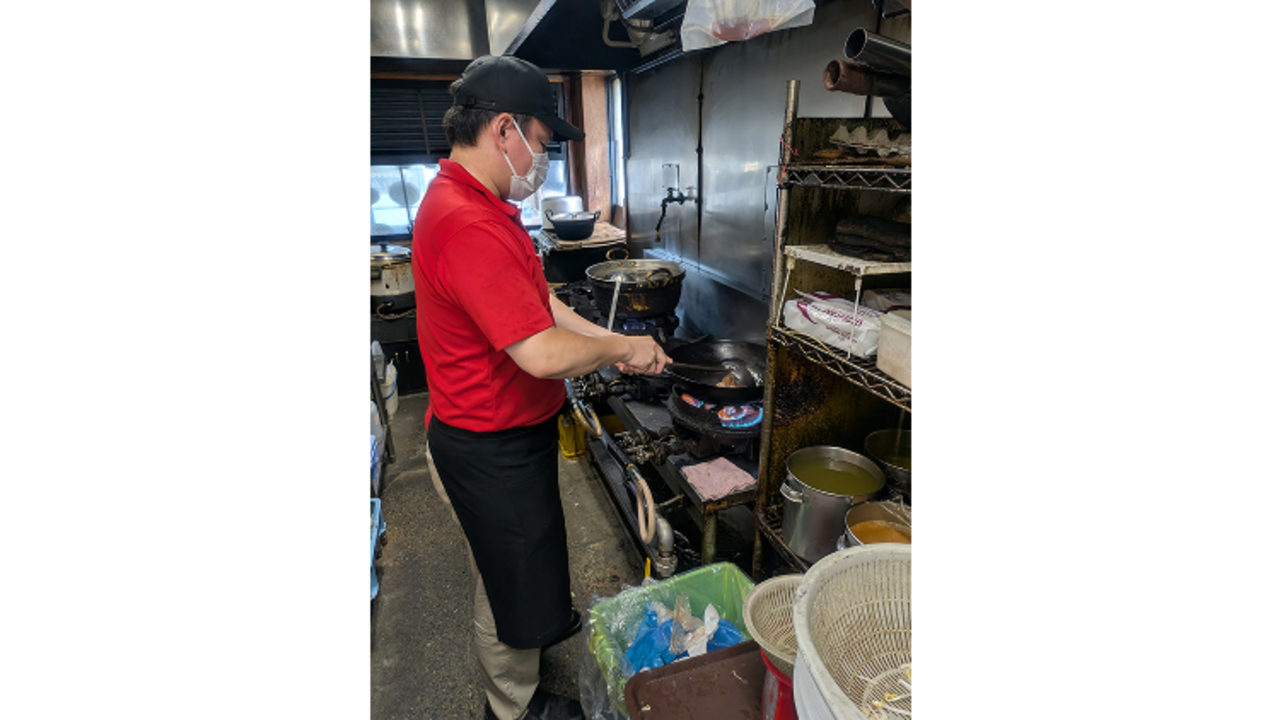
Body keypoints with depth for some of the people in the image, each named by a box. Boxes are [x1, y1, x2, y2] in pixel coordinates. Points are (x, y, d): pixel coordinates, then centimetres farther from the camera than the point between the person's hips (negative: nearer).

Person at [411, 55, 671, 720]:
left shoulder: (475, 203, 6)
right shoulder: (468, 224, -30)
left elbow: (537, 302, 10)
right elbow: (543, 353, -34)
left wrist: (611, 341, 2)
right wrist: (624, 348, -16)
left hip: (504, 433, 10)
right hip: (489, 448, -10)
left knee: (526, 557, 31)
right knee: (510, 574, 13)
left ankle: (543, 623, 57)